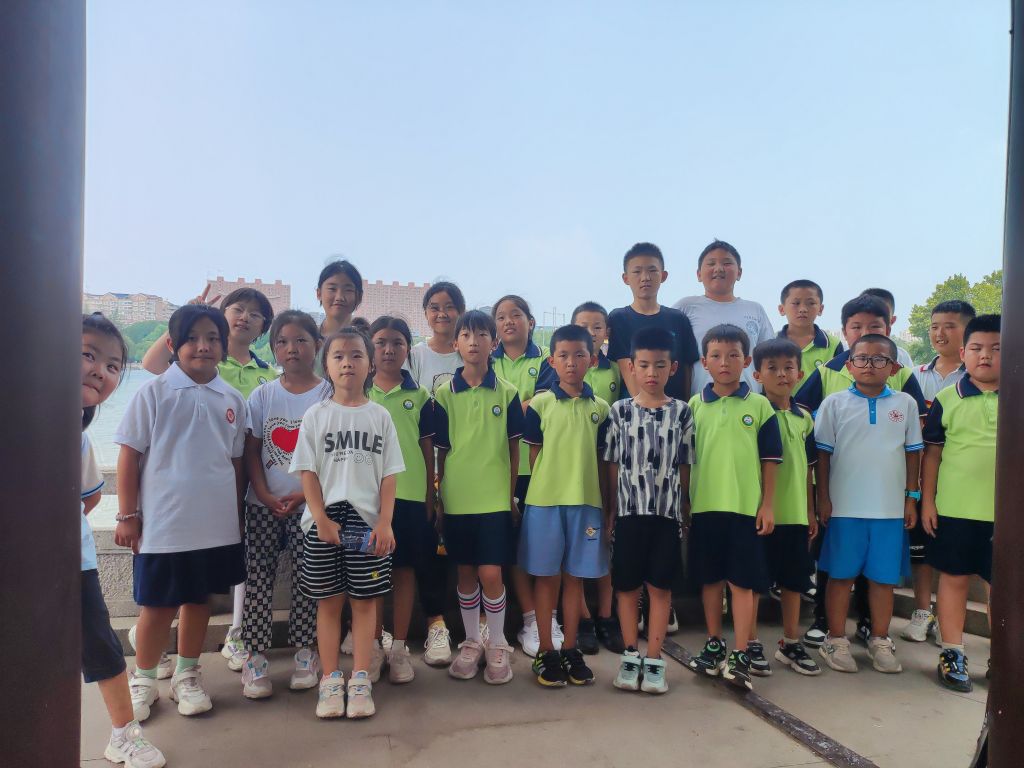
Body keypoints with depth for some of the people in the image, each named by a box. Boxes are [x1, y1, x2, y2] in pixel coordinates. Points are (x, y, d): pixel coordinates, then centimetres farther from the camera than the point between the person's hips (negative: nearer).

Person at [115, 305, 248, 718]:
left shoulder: (232, 400, 3)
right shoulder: (154, 392, -6)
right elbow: (129, 455, -4)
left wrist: (235, 515, 12)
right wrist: (127, 516, -5)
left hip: (217, 526, 3)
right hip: (163, 525, -3)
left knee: (200, 598, 15)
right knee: (159, 604, 8)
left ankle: (187, 675, 33)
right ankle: (143, 680, 29)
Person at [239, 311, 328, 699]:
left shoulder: (329, 395, -2)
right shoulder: (262, 395, 4)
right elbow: (251, 452, 3)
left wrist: (304, 495, -12)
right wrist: (266, 497, -9)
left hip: (309, 504, -2)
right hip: (264, 505, 2)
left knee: (305, 580, 4)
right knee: (258, 579, 2)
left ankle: (305, 652, 18)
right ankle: (254, 656, 12)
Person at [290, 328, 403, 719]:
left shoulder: (380, 416, 5)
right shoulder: (316, 415, 4)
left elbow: (389, 474, 3)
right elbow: (308, 472, 0)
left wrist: (385, 522, -6)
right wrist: (321, 518, -10)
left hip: (368, 521, 0)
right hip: (325, 521, 0)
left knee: (365, 600, 5)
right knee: (328, 600, 7)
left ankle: (360, 680, 16)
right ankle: (330, 680, 18)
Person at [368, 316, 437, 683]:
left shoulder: (419, 396, 5)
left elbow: (428, 451, 7)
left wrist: (429, 500, 5)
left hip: (409, 494, 0)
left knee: (405, 570, 7)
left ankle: (399, 648, 19)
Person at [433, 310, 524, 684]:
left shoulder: (507, 393, 0)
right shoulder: (444, 394, 1)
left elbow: (513, 448, 4)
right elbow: (441, 451, 5)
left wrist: (512, 494, 3)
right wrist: (439, 498, 4)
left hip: (495, 498, -1)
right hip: (456, 498, 1)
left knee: (491, 573, -2)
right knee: (465, 573, 11)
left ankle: (497, 644, 18)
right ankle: (472, 641, 29)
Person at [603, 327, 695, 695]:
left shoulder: (682, 412, 2)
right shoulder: (619, 411, 1)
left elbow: (684, 467, 5)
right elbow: (612, 467, 3)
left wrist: (685, 511, 3)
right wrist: (609, 512, 2)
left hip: (668, 512, 0)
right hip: (629, 511, 0)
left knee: (661, 587, 7)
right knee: (627, 586, 9)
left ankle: (654, 659, 18)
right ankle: (630, 655, 23)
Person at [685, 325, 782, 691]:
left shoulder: (759, 405, 1)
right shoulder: (695, 405, 5)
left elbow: (770, 459, 2)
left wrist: (768, 505, -1)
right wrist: (683, 503, 6)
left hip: (746, 506, -2)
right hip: (704, 506, 2)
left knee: (742, 581, 1)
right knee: (710, 578, 13)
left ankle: (741, 655, 8)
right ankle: (714, 645, 27)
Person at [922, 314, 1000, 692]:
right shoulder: (947, 399, -1)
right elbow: (932, 452, 2)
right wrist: (927, 501, -1)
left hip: (1006, 511, 1)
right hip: (954, 508, -1)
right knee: (954, 578, 9)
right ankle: (952, 653, 22)